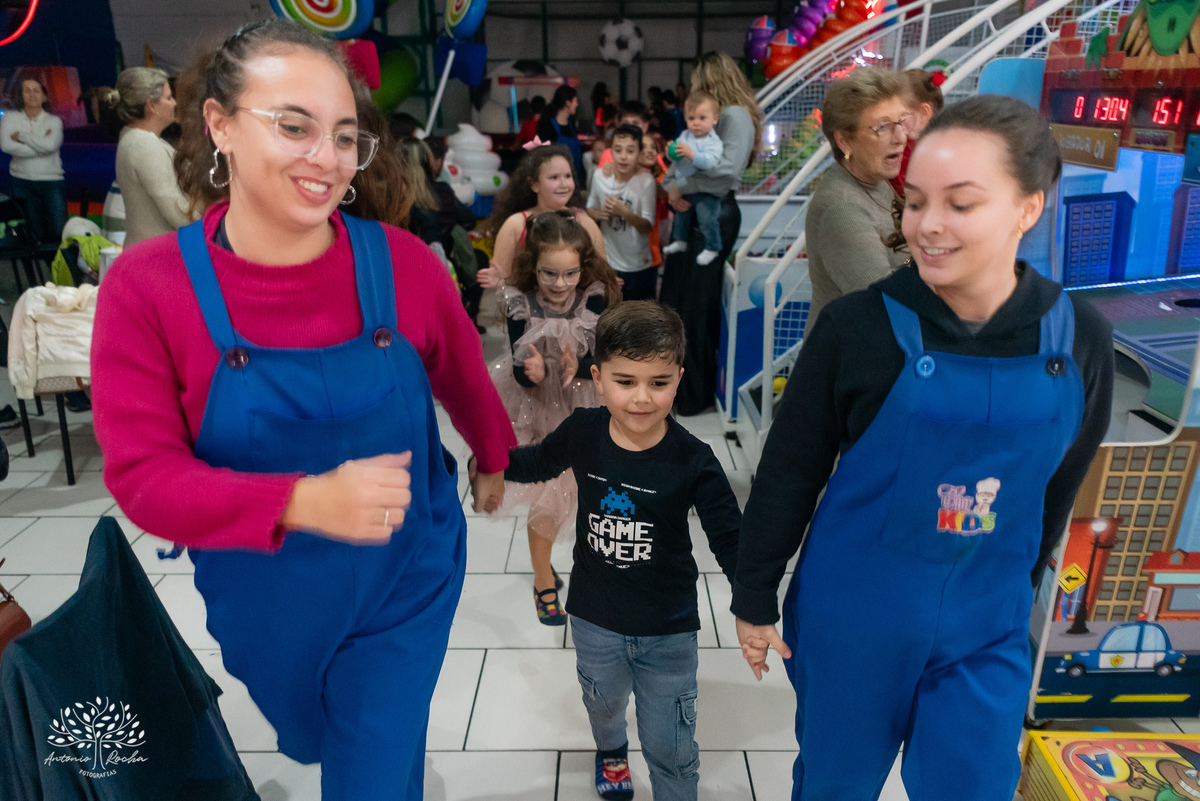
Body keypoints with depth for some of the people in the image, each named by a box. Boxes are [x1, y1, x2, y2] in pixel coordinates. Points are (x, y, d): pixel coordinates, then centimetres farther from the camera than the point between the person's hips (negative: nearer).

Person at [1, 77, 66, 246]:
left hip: (52, 181, -1)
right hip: (23, 181, 1)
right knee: (35, 234, 4)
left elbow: (50, 145, -15)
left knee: (59, 231, -9)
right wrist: (40, 145, -12)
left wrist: (21, 136, -8)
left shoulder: (53, 121, 4)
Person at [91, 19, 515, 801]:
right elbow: (141, 473, -20)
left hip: (405, 581, -1)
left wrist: (495, 461, 17)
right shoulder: (145, 283, -18)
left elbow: (465, 383, 0)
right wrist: (303, 501, -37)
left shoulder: (404, 264, -18)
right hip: (266, 599, 2)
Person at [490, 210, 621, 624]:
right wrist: (532, 372, -42)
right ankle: (544, 580, 25)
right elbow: (520, 371, -20)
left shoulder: (593, 298, -13)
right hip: (535, 408, -1)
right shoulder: (520, 303, -16)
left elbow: (599, 357, -19)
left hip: (582, 407, 2)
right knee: (547, 495, 3)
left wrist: (577, 365, -40)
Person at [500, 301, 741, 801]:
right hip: (595, 620, 4)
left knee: (669, 747, 11)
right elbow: (538, 463, 7)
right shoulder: (582, 432, -15)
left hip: (668, 631, -3)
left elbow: (730, 540, -18)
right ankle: (611, 750, 67)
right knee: (604, 703, 32)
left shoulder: (692, 461, -23)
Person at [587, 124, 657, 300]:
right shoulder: (600, 176, -6)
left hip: (639, 265, -3)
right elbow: (590, 208, 11)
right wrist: (598, 213, -12)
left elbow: (648, 227, -18)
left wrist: (625, 212, -35)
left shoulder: (646, 181, -16)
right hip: (608, 261, 3)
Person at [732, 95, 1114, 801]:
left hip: (987, 627, 2)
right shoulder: (859, 326, -17)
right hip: (852, 612, -2)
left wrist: (1019, 587, 17)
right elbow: (787, 474, -9)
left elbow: (1058, 486, 7)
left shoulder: (1080, 338, -8)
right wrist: (754, 598, -3)